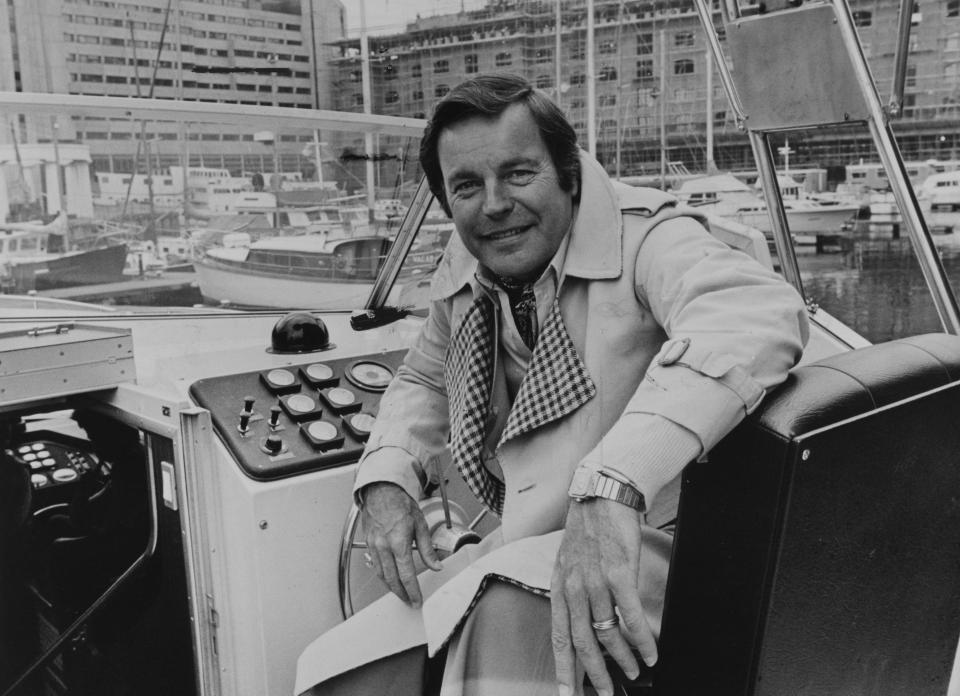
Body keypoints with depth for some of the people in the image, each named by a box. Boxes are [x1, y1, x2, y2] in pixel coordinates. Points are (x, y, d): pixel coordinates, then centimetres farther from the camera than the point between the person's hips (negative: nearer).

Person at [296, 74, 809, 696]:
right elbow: (424, 381, 20)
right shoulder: (464, 269, 3)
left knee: (505, 610, -35)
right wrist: (387, 479, -1)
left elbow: (760, 313, -39)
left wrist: (611, 487, -52)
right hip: (519, 552, 6)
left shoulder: (644, 236, -17)